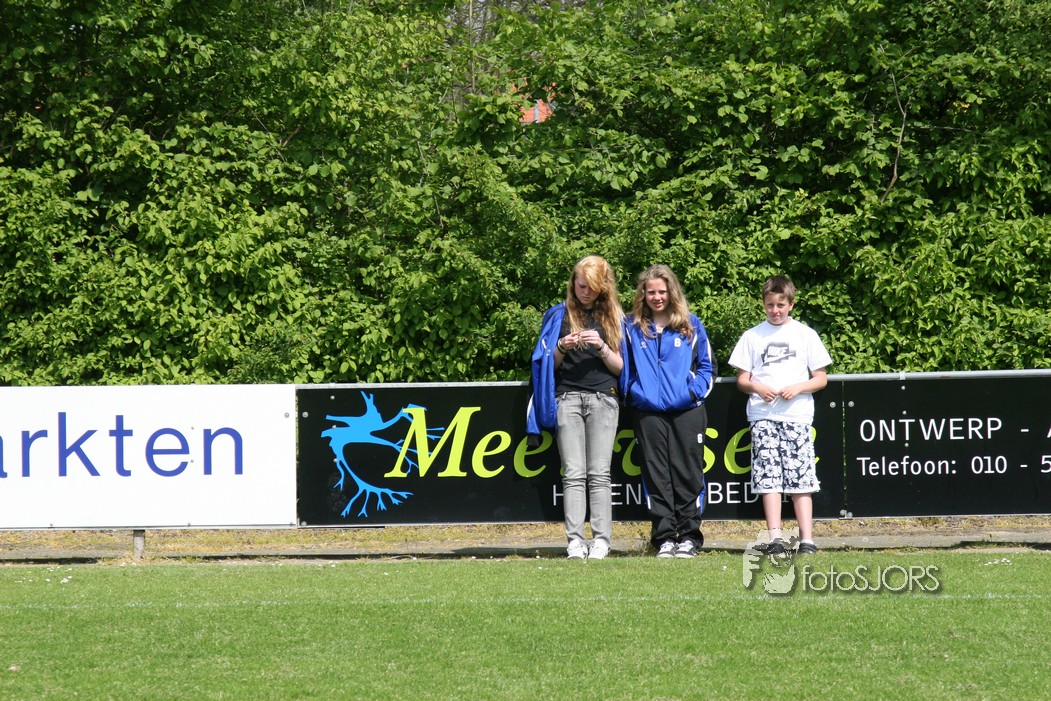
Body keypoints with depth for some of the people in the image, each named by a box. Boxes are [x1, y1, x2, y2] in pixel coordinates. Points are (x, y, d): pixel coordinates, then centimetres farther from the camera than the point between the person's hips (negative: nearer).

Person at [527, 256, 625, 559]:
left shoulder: (613, 317, 12)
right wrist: (562, 348, -9)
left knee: (599, 473, -6)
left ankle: (601, 541, -9)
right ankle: (575, 541, -10)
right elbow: (548, 364, 11)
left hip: (603, 398, 0)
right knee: (573, 474, -6)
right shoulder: (559, 315, 11)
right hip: (567, 397, 0)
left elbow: (620, 367, 8)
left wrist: (601, 347, -9)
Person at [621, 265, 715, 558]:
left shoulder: (691, 325, 8)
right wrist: (631, 392, 0)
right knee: (656, 476, 0)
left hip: (686, 411, -1)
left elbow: (707, 366, 10)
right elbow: (625, 368, 15)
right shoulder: (632, 327, 9)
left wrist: (694, 391, -4)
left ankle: (689, 536, 5)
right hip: (648, 412, 1)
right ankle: (664, 537, 4)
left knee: (687, 473, -1)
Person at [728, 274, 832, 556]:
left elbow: (821, 379, 9)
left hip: (797, 414, -1)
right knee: (768, 477, -7)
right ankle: (775, 539, -9)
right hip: (763, 414, 1)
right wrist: (757, 388, -9)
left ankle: (806, 540, -6)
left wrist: (798, 388, -9)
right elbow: (742, 379, 12)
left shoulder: (805, 334, 9)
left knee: (801, 479, -5)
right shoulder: (753, 336, 11)